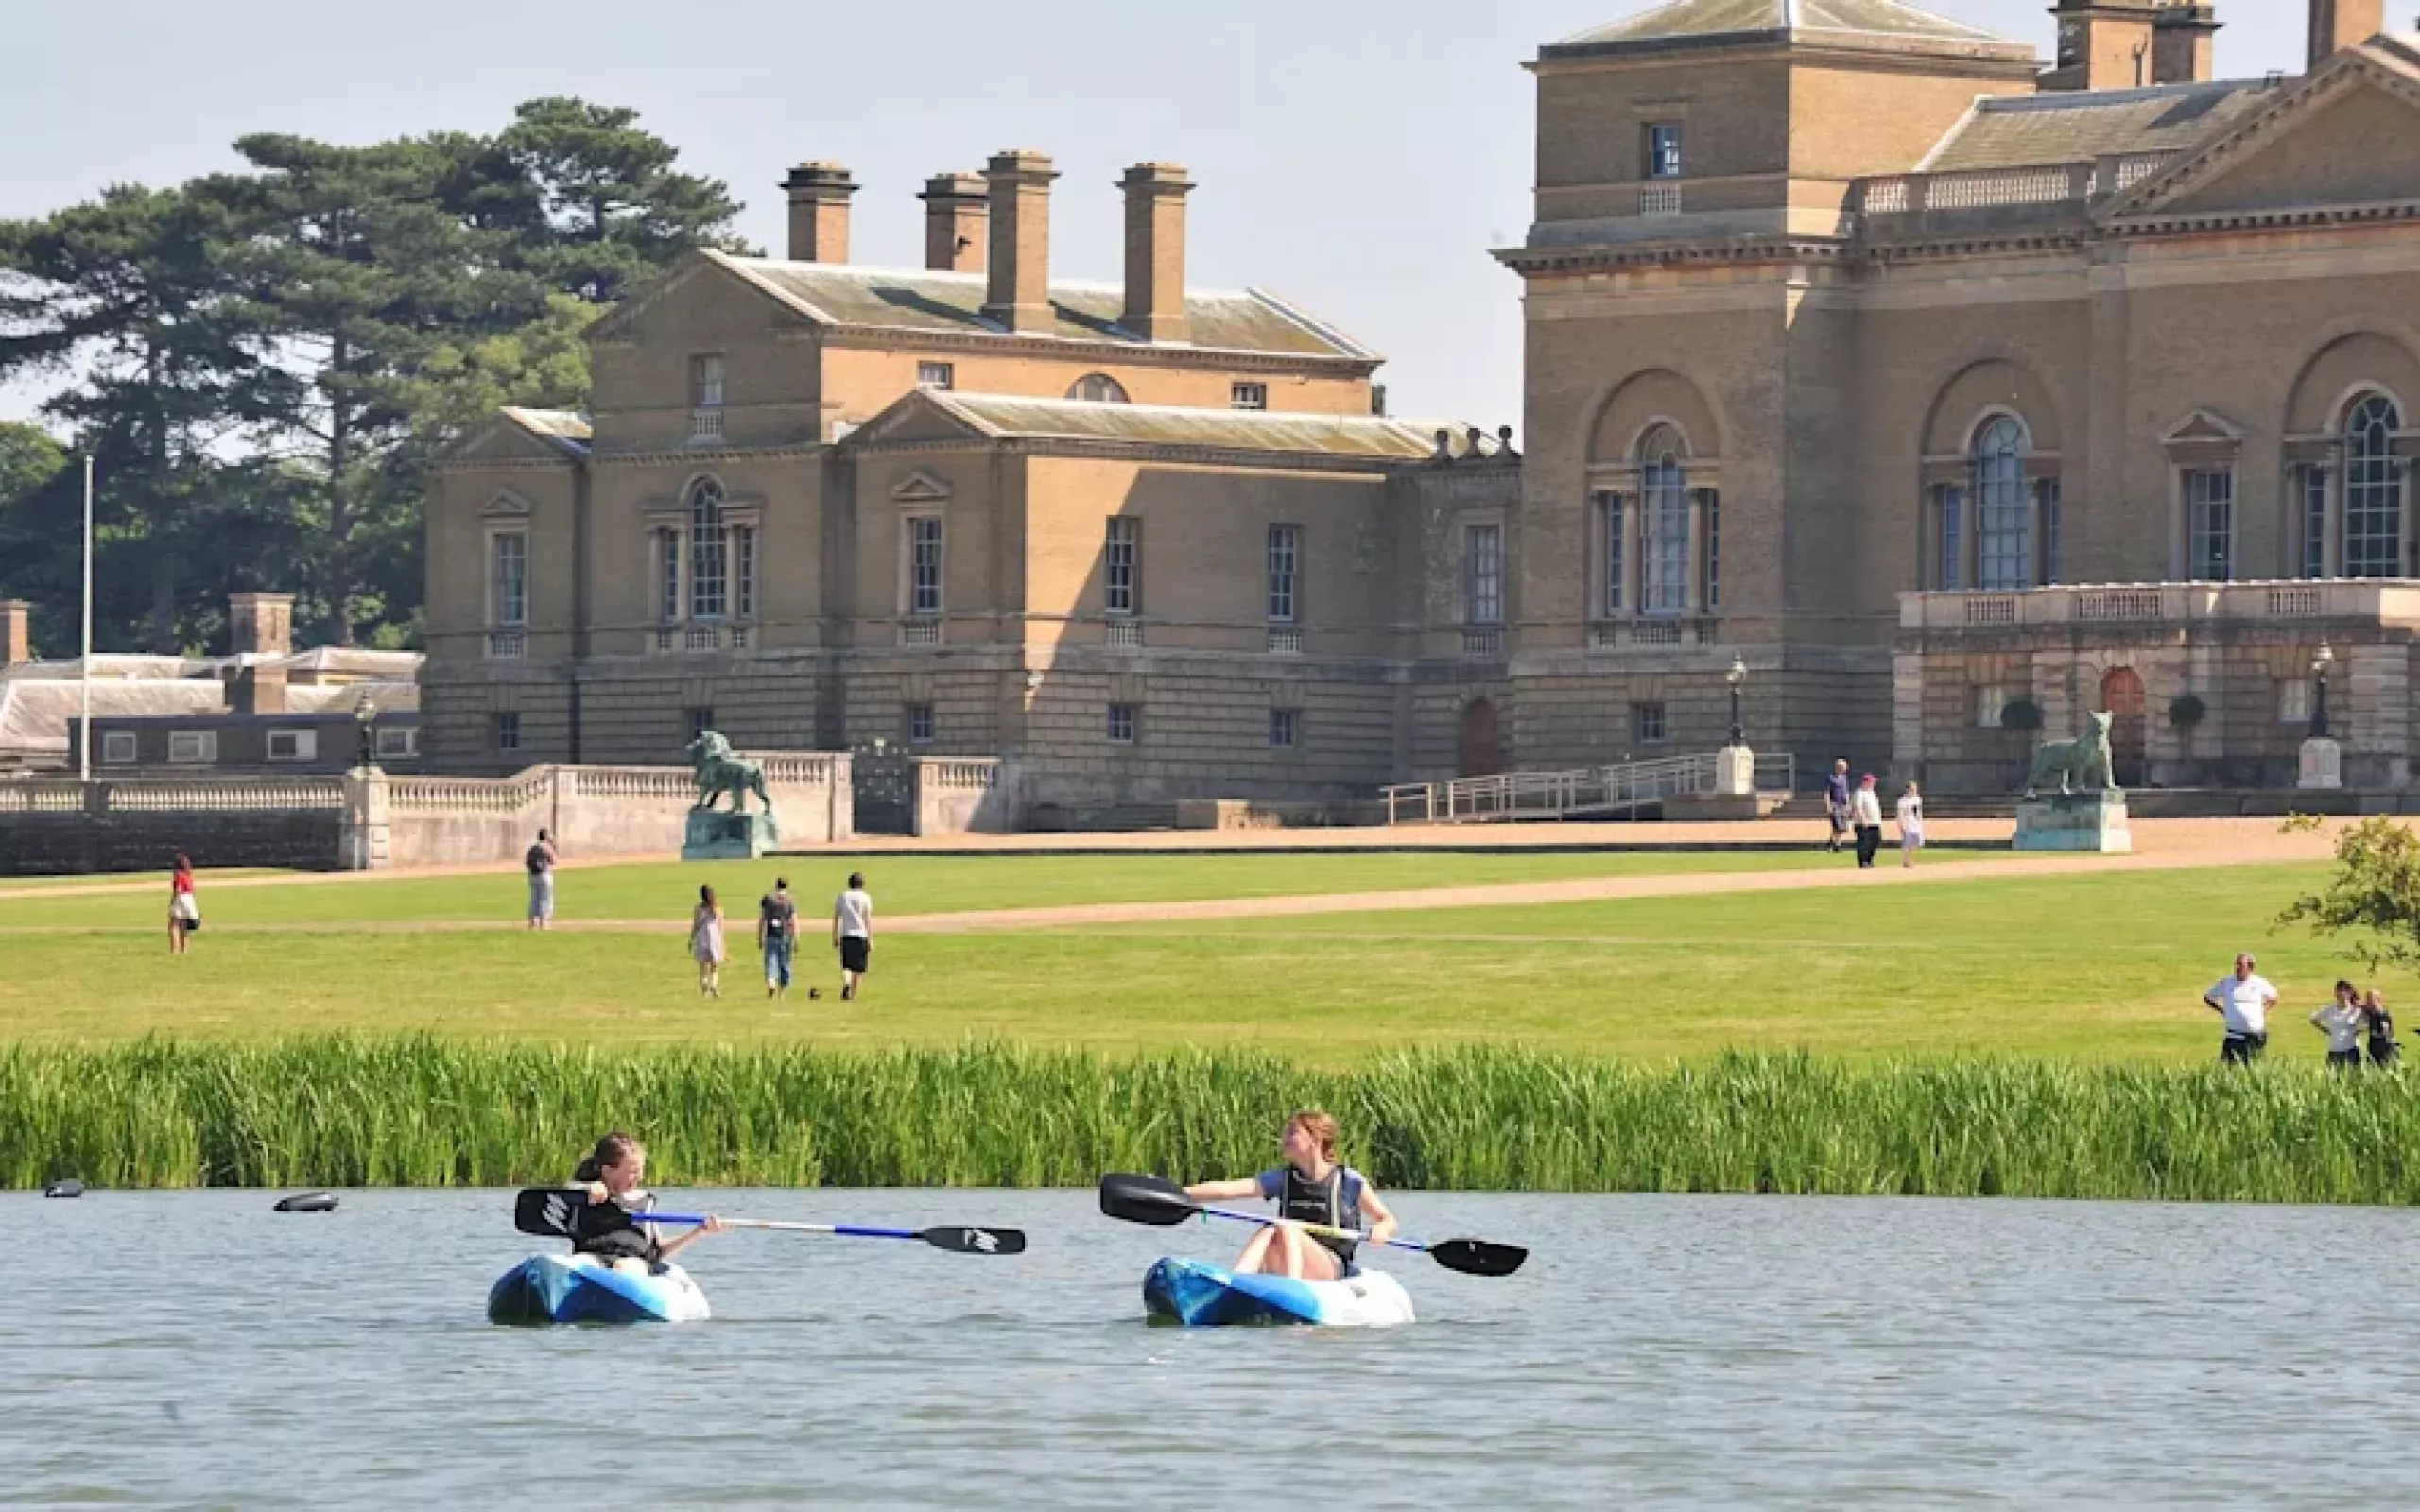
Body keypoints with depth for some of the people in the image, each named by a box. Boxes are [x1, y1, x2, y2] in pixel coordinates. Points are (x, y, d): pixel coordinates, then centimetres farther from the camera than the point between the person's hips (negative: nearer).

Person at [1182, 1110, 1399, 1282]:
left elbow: (1388, 1220, 8)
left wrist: (1381, 1230, -16)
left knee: (1285, 1229, -28)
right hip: (1286, 1270, 3)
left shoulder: (1349, 1181, 2)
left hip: (1333, 1269, -3)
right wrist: (1179, 1194, -9)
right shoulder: (1282, 1179, 12)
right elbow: (1227, 1190, 3)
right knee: (1268, 1233, -27)